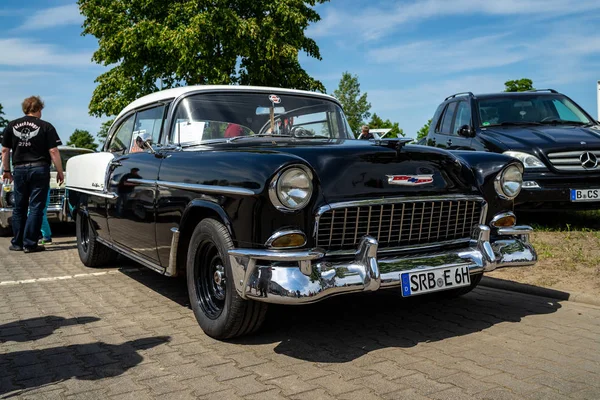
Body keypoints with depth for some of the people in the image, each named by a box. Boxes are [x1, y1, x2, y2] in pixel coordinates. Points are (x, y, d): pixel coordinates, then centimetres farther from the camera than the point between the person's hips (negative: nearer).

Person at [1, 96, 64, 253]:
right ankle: (30, 244, -1)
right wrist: (60, 172, -1)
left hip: (19, 170, 4)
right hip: (39, 169, -3)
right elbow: (53, 152, -8)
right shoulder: (45, 127, -3)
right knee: (36, 208, 0)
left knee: (19, 208, 14)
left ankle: (17, 243, 18)